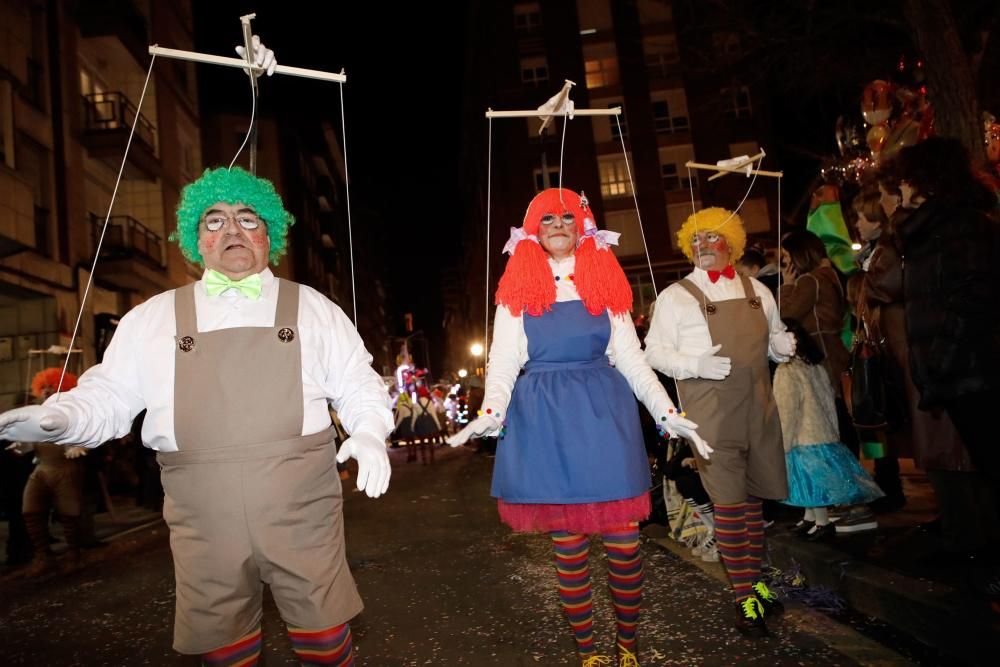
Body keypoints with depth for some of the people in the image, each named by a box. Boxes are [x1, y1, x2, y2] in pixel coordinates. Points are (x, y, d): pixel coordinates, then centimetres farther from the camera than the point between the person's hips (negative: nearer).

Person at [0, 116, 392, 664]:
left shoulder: (312, 309, 8)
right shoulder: (153, 318, 10)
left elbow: (357, 386, 8)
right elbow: (109, 395, 10)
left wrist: (369, 433, -9)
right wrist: (57, 418, -9)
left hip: (303, 515, -1)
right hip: (204, 525, 2)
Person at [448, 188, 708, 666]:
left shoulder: (604, 279, 10)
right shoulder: (518, 287, 6)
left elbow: (630, 357, 9)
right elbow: (504, 360, 0)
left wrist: (667, 412, 1)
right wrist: (491, 412, -18)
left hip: (604, 413, 1)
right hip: (544, 420, -1)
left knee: (624, 540, 3)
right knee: (568, 545, 7)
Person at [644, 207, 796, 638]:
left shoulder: (756, 290, 14)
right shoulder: (675, 296, 0)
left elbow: (773, 337, 23)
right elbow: (654, 351, -4)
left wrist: (782, 346, 0)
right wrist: (695, 365, -20)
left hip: (758, 406, 5)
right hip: (710, 411, -5)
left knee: (754, 497, 14)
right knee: (729, 503, -3)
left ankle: (755, 581, 30)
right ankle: (744, 598, 9)